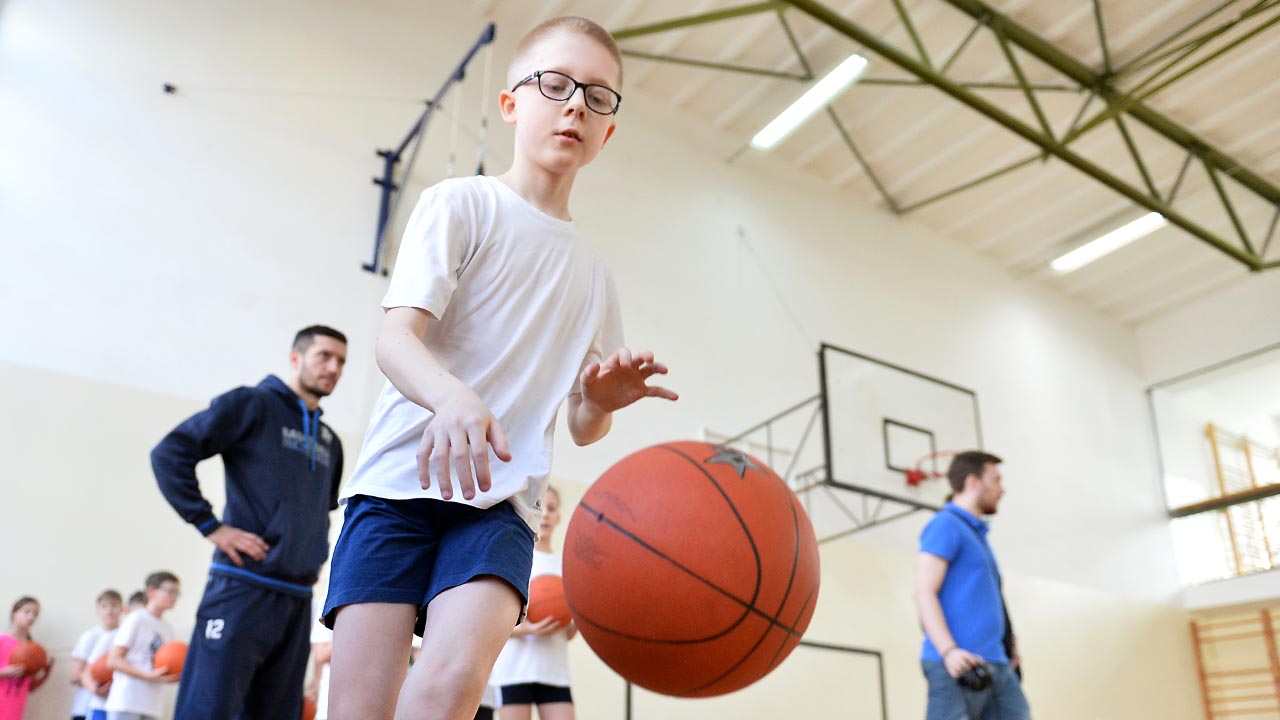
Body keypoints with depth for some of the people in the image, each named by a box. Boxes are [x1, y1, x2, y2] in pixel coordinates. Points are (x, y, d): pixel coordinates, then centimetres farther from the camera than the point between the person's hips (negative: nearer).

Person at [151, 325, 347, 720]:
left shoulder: (330, 442, 19)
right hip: (244, 587, -7)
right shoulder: (253, 404, -1)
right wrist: (210, 525, -12)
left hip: (297, 599, 7)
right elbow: (170, 453, -8)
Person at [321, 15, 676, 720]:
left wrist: (601, 401, -5)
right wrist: (454, 397, -33)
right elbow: (395, 337, -11)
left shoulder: (594, 275, 18)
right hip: (401, 480, -2)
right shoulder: (460, 203, 4)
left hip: (499, 502, 3)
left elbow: (582, 426, 20)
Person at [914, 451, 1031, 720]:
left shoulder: (977, 532, 22)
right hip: (959, 666, -9)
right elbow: (925, 593, -14)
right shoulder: (946, 525, -5)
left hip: (996, 665, 9)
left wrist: (1009, 644, 20)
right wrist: (949, 651, -24)